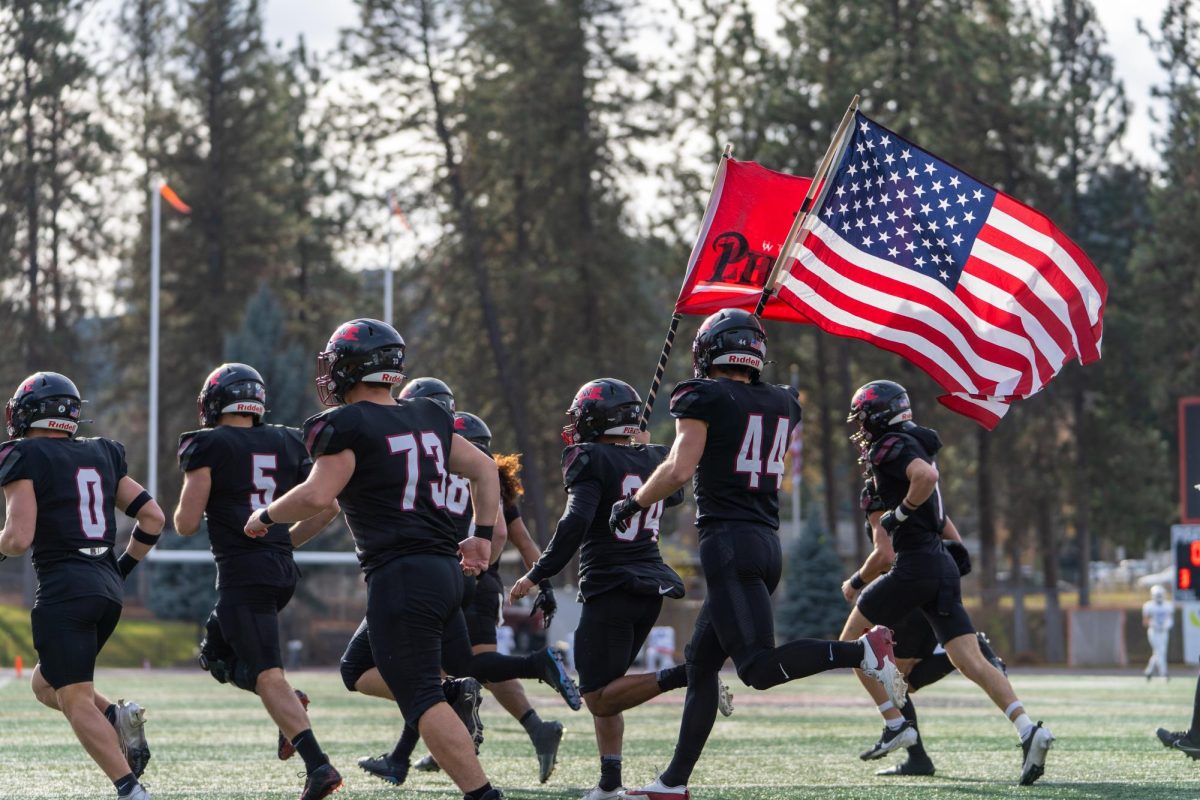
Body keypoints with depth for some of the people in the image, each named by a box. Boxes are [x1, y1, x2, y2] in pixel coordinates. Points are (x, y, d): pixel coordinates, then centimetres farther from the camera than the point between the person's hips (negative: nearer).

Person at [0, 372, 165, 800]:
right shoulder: (102, 455, 15)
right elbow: (153, 518, 14)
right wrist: (123, 567, 24)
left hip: (64, 587, -7)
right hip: (108, 588, 7)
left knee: (76, 701, -6)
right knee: (45, 684, 22)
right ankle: (120, 717, -3)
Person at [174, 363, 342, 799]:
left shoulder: (208, 445, -3)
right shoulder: (286, 443, 13)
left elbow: (186, 524, -8)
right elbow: (328, 507, 13)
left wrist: (188, 498, 14)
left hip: (242, 572, -7)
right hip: (283, 570, 7)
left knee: (268, 676, -10)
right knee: (218, 653, 23)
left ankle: (318, 765, -23)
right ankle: (289, 703, 1)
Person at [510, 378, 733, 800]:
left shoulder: (591, 461, -10)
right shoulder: (655, 461, 10)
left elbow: (575, 524, -22)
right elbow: (674, 495, 33)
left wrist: (536, 576, -18)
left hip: (611, 590, -8)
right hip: (651, 590, 8)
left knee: (600, 697, -5)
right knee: (603, 689, 16)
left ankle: (680, 676, -23)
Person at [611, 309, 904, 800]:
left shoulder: (704, 397, -5)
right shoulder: (782, 404, 14)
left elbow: (680, 470, -15)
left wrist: (632, 504, 1)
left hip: (729, 540, -8)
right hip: (768, 542, 8)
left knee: (760, 668, -16)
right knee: (701, 663, 14)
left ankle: (862, 650, -32)